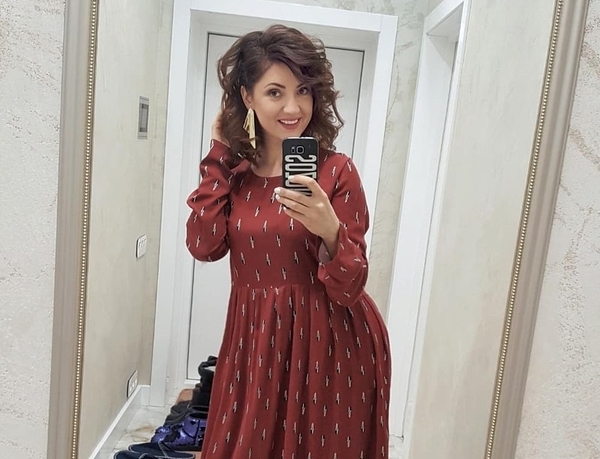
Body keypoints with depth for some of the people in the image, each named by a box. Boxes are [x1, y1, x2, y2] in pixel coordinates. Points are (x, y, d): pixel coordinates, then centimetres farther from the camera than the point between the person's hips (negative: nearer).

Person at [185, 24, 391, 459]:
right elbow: (203, 246, -13)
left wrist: (329, 230, -33)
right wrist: (220, 155, -9)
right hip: (253, 340, 4)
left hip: (330, 349, -3)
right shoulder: (234, 167, 2)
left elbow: (349, 289, -14)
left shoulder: (336, 170, -12)